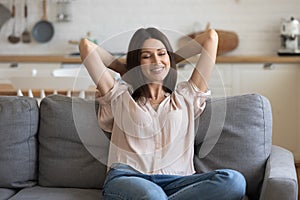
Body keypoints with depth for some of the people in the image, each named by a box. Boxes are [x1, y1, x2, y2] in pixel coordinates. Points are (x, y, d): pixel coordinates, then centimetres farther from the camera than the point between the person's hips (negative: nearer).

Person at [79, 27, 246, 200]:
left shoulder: (186, 97, 24)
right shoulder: (121, 97, 21)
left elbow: (211, 37, 25)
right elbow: (86, 46, 18)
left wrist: (171, 60, 31)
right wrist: (125, 69, 28)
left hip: (176, 182, 4)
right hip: (127, 178, -3)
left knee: (234, 180, -30)